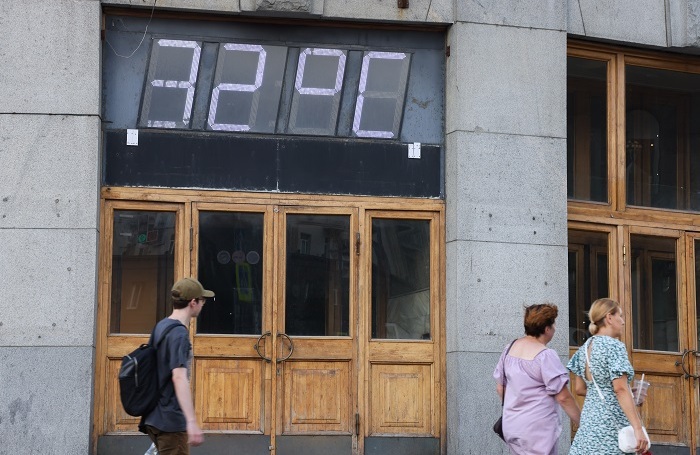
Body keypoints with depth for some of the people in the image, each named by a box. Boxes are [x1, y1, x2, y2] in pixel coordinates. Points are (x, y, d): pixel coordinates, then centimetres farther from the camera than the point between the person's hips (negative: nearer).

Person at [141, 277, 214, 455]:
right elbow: (179, 378, -29)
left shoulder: (161, 326, 11)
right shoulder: (179, 334, -17)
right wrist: (192, 422, -37)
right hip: (172, 420, -9)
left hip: (155, 418, 9)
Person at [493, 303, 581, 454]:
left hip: (511, 426, 7)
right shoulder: (545, 355, -16)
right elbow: (563, 397, -14)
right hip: (537, 430, -7)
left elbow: (500, 387, 15)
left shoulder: (510, 349, 6)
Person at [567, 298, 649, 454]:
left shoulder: (585, 348, 12)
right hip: (611, 423, -8)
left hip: (589, 420, 8)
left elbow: (579, 388, 17)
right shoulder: (614, 346, -11)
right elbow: (620, 388, -20)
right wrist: (638, 428, -23)